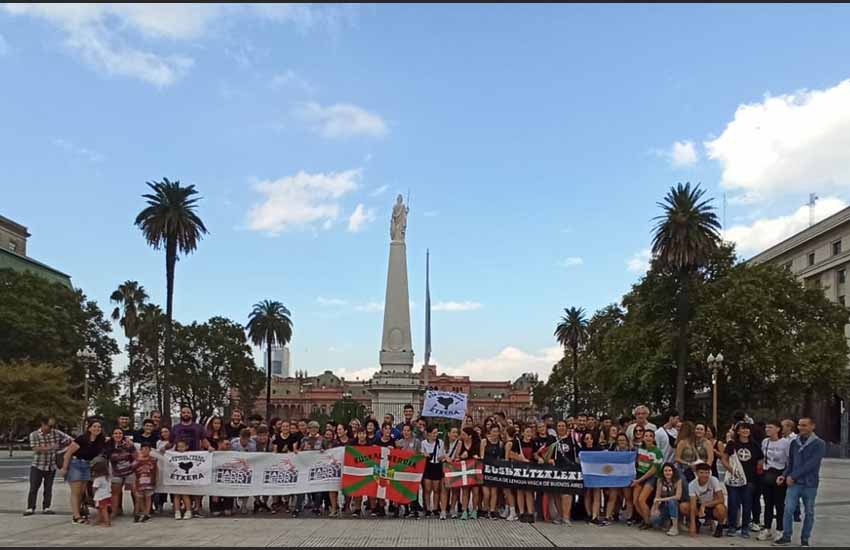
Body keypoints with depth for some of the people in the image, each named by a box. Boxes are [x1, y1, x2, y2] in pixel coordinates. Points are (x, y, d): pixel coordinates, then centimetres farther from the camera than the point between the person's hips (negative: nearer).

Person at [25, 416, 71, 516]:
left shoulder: (56, 433, 0)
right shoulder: (34, 435, -6)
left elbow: (70, 439, 3)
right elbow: (36, 449, -17)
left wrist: (61, 446, -8)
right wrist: (50, 447, -27)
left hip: (51, 466, 2)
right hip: (37, 466, -2)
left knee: (48, 488, 7)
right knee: (33, 488, 0)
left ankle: (46, 507, 14)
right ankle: (30, 508, 5)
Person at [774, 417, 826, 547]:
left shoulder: (819, 444, -6)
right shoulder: (794, 443, 8)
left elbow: (810, 464, -15)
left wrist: (793, 476, -16)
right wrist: (784, 475, -3)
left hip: (810, 484, -3)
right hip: (794, 483, 3)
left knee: (809, 513, 7)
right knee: (788, 510, -4)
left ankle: (805, 539, 18)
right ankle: (786, 536, 5)